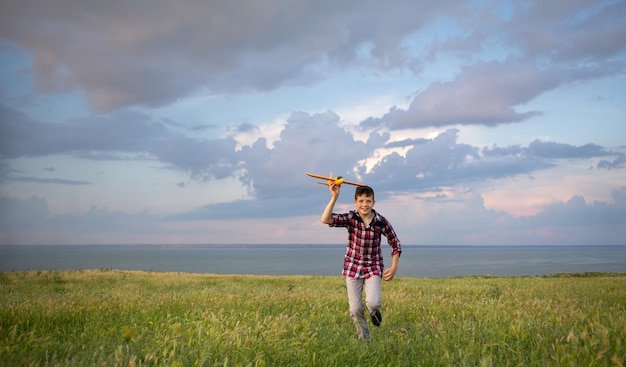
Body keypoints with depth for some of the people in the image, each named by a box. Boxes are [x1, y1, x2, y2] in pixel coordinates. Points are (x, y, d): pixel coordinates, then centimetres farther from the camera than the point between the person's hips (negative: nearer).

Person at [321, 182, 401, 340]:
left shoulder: (381, 222, -11)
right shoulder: (350, 218, -11)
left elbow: (395, 243, 2)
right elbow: (326, 220, -27)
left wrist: (394, 267, -6)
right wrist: (334, 197, -35)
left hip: (373, 267, -1)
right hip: (353, 267, 1)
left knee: (372, 302, -21)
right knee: (355, 309, 3)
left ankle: (374, 310, 17)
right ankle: (364, 339, 27)